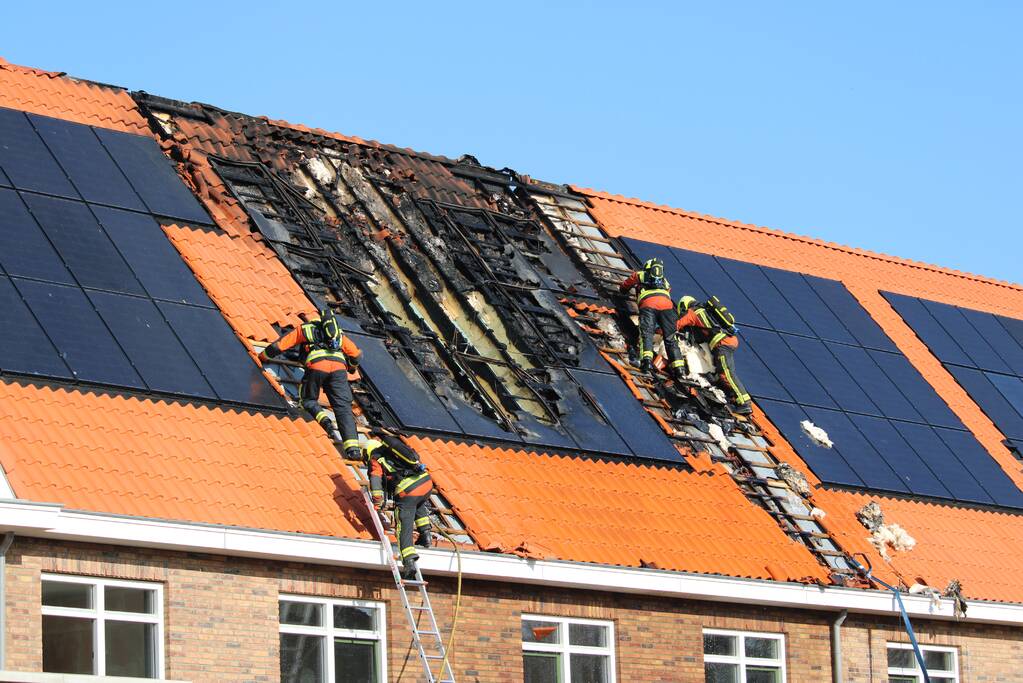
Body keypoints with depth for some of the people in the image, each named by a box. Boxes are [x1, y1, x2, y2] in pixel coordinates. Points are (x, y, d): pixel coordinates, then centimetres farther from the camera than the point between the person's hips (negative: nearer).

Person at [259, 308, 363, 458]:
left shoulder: (303, 329, 29)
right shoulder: (339, 333, 36)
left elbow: (278, 346, 26)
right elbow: (356, 354, 36)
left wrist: (262, 357, 43)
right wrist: (350, 366, 58)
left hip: (317, 365, -2)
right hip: (338, 367, 2)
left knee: (309, 400, 17)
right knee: (343, 407, -2)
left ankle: (324, 421, -15)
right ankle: (352, 448, -18)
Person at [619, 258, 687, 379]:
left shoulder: (639, 275, 32)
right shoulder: (665, 280, 38)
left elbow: (624, 287, 44)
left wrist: (623, 288, 68)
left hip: (648, 304, -2)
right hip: (666, 304, 2)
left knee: (646, 333, -14)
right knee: (670, 338, 2)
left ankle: (647, 359, -40)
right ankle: (679, 367, -13)